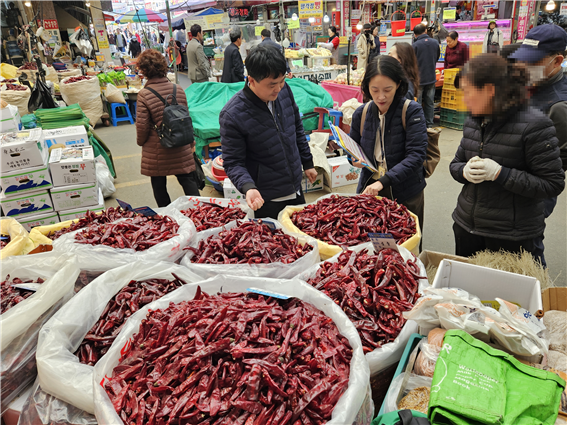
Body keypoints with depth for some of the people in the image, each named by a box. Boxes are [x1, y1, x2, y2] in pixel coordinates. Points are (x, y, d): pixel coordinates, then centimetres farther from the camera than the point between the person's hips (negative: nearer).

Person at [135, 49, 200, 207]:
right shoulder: (178, 89, -3)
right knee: (188, 179, 10)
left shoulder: (144, 94, -14)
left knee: (159, 184, 14)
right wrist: (191, 141, 18)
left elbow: (142, 125, -12)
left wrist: (141, 141, 8)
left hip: (156, 151, -2)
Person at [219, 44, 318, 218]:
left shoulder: (284, 89, -6)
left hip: (296, 190, 6)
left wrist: (307, 163, 15)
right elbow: (232, 162, -16)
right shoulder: (232, 115, -23)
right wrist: (248, 187, -34)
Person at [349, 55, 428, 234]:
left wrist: (383, 181, -31)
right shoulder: (361, 114, 0)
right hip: (369, 189, 3)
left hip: (406, 194, -3)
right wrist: (355, 159, -9)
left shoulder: (411, 111, -13)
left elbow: (416, 155, -21)